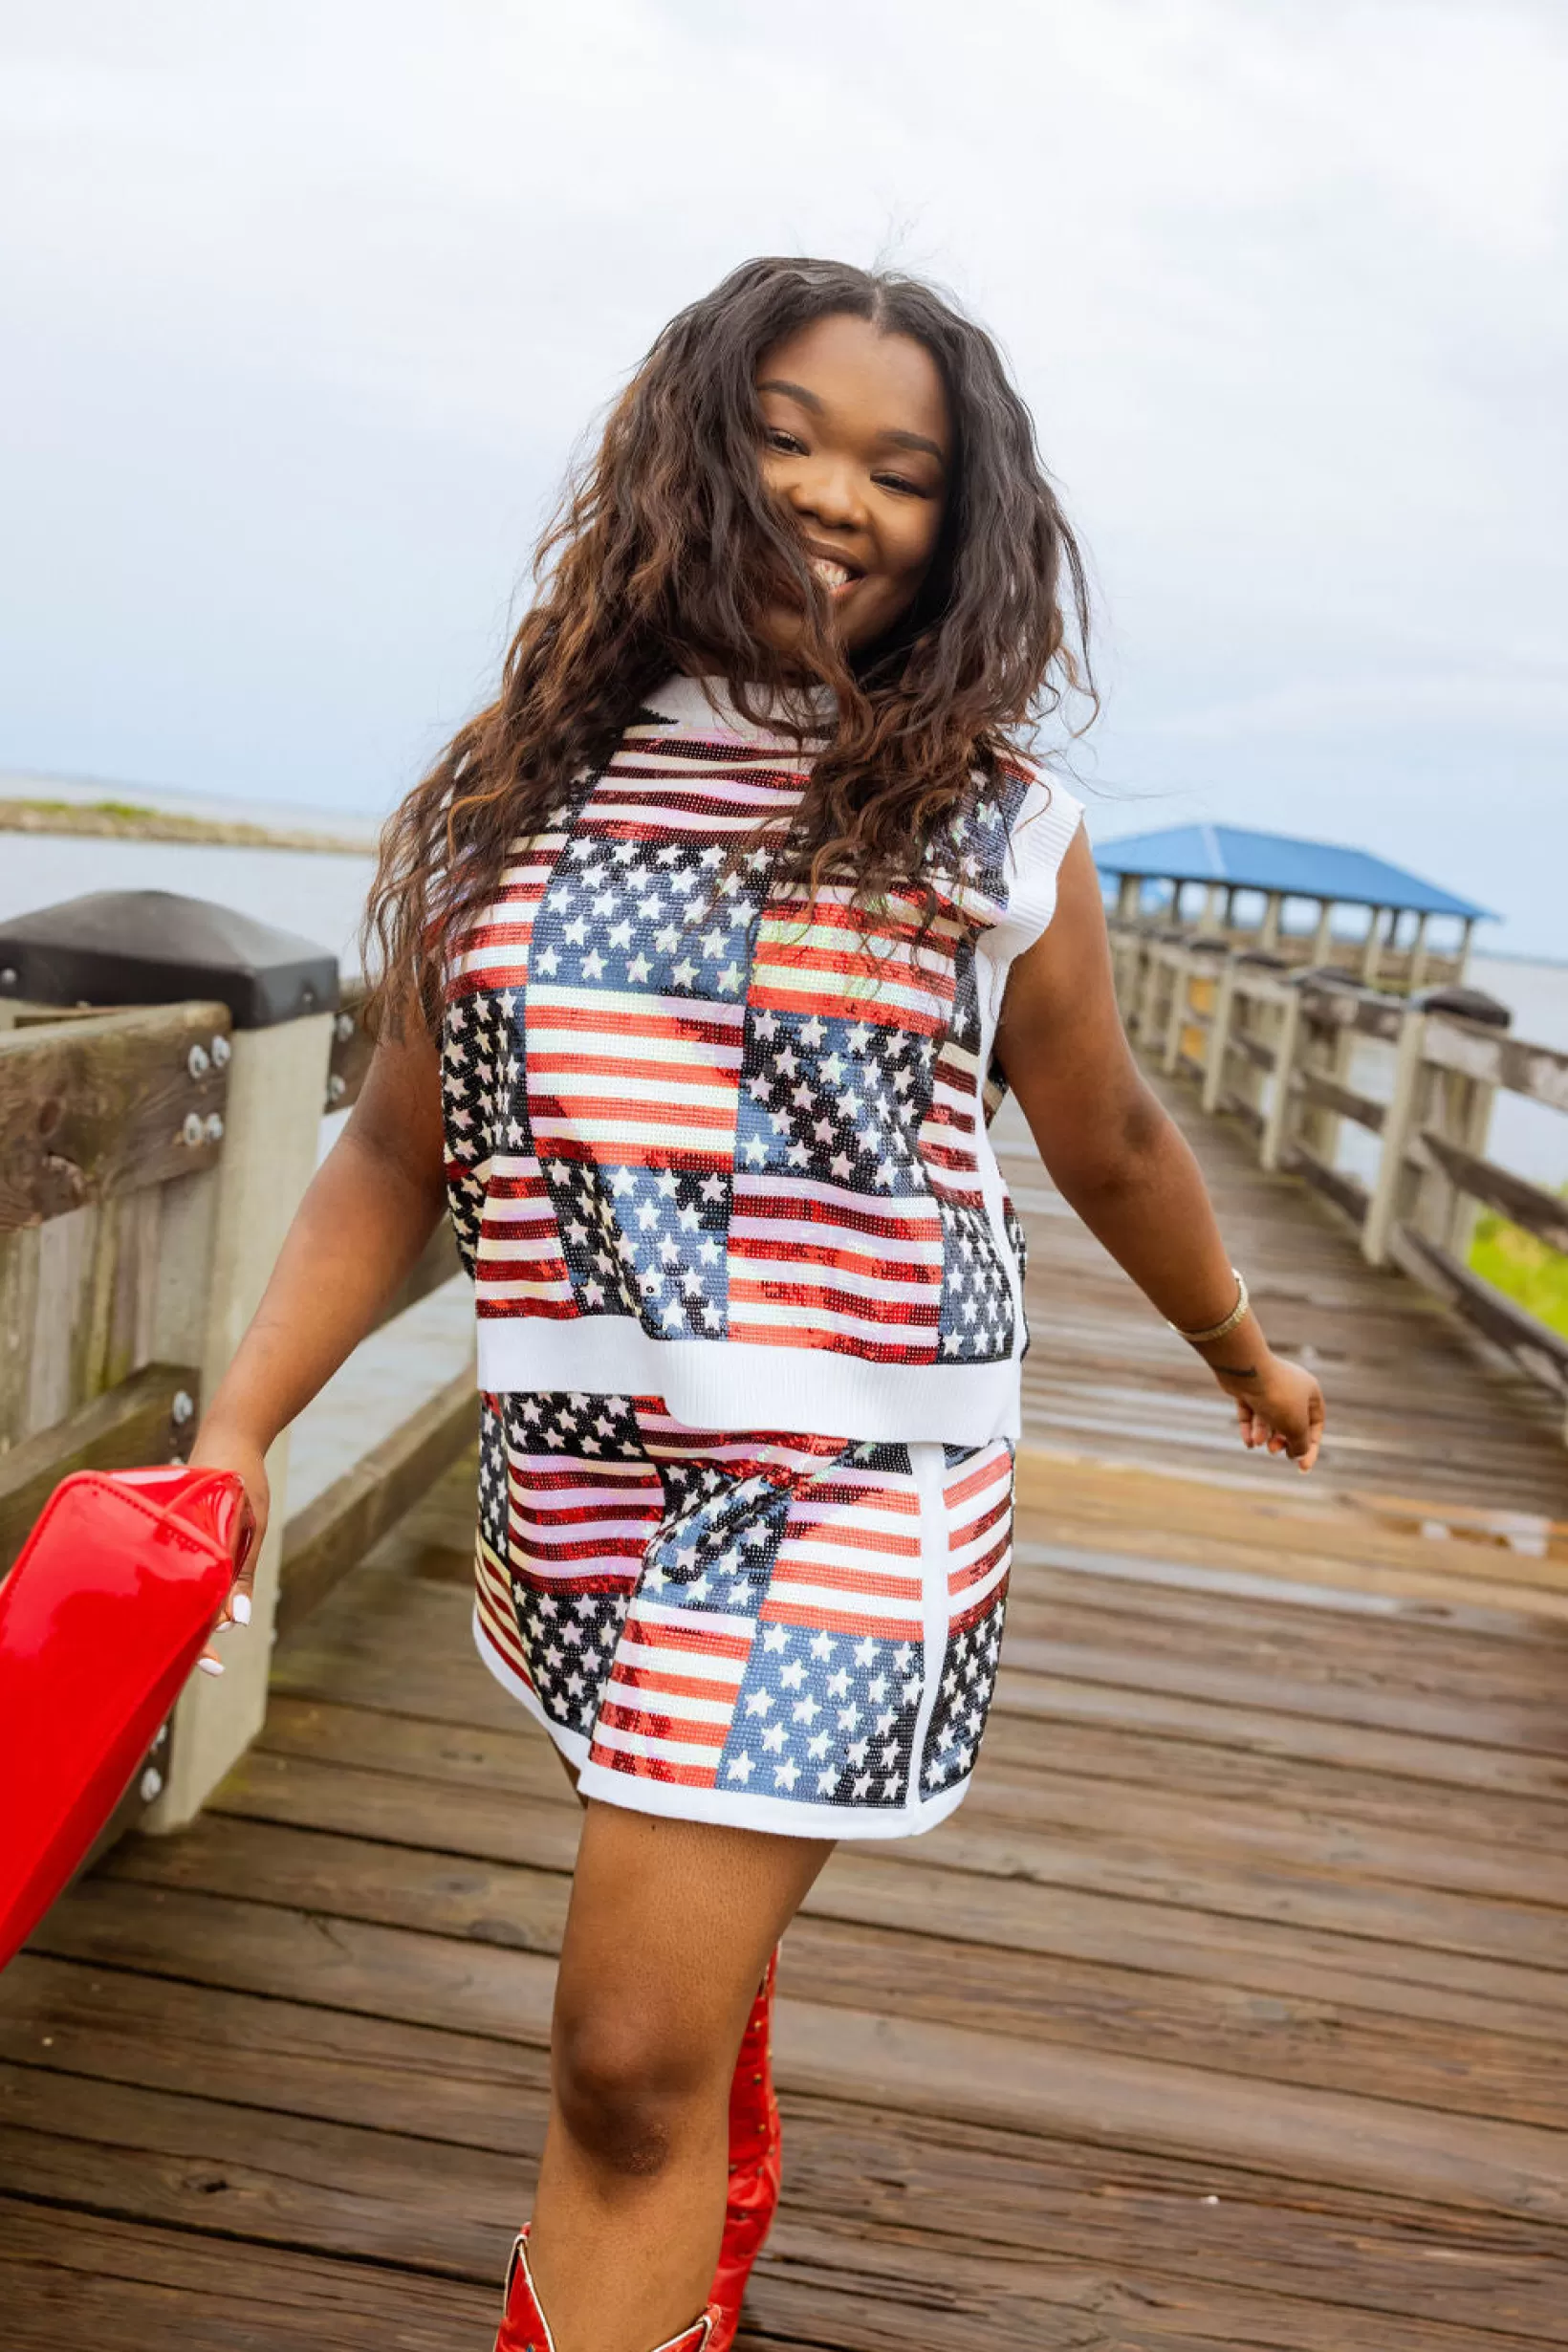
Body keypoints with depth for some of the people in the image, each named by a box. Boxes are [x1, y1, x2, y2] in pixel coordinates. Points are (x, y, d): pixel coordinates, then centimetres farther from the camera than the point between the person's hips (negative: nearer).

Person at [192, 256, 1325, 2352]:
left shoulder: (989, 825, -4)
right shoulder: (516, 793, 2)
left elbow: (1110, 1141, 10)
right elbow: (395, 1158, 5)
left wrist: (1246, 1354, 22)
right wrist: (238, 1431, -4)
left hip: (850, 1489, -4)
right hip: (573, 1474, 4)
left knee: (633, 2055, -9)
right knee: (700, 1929, 26)